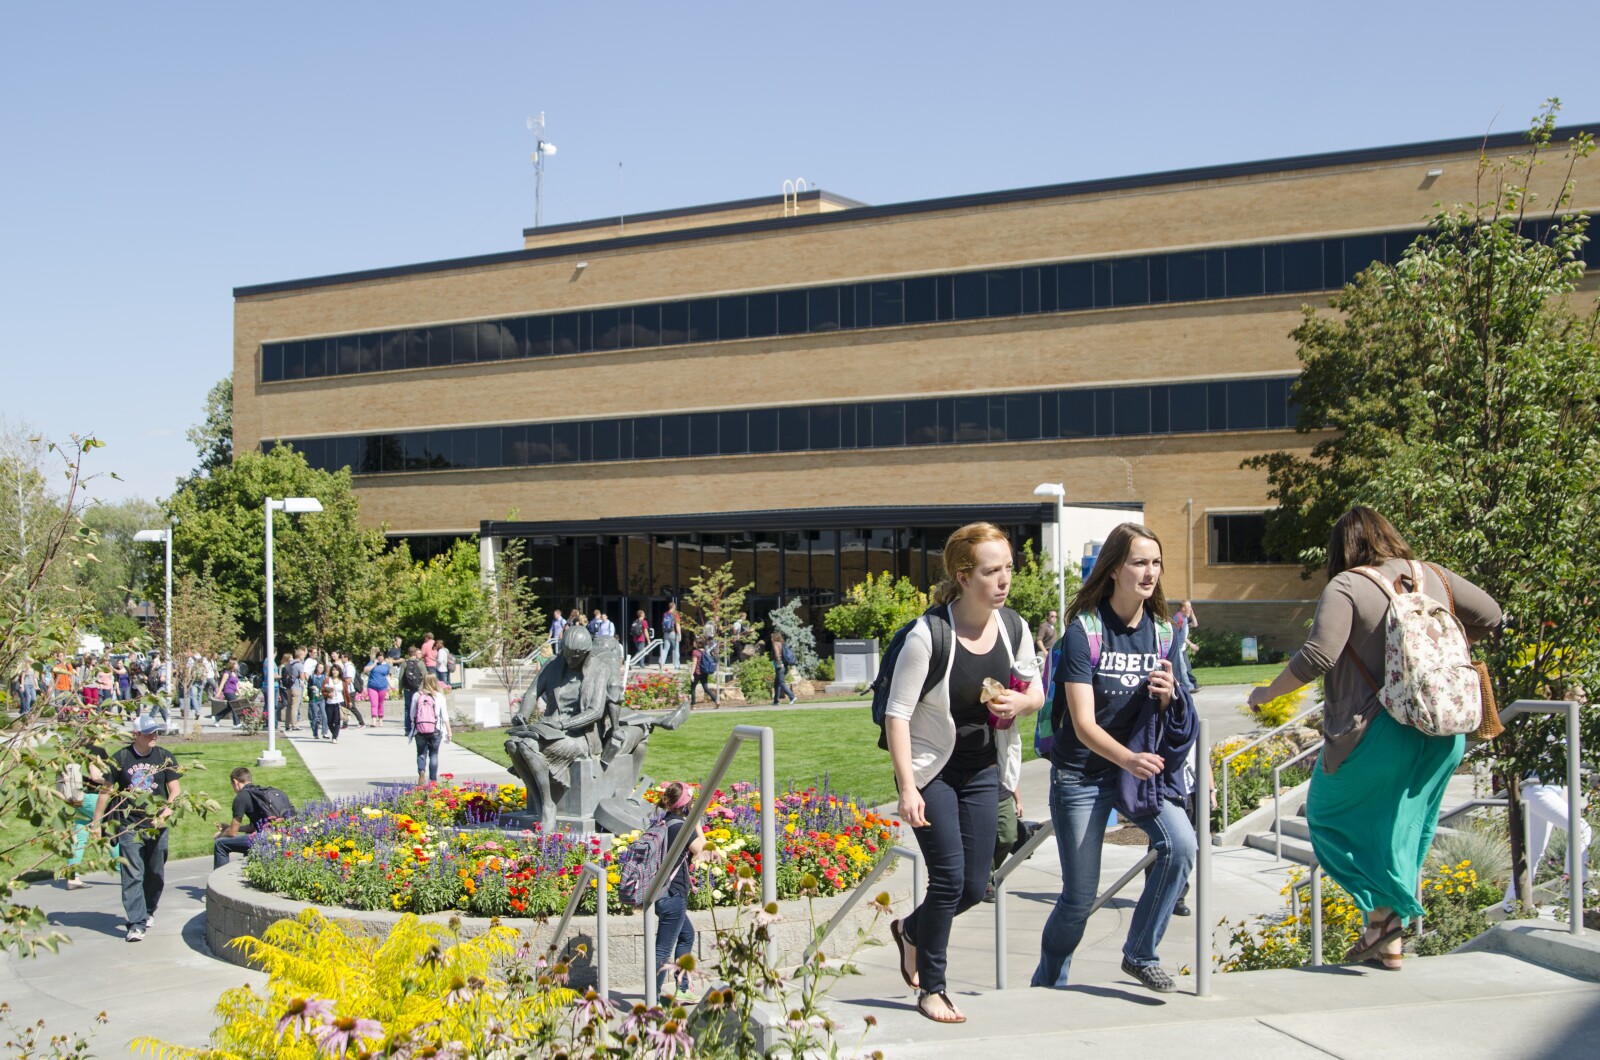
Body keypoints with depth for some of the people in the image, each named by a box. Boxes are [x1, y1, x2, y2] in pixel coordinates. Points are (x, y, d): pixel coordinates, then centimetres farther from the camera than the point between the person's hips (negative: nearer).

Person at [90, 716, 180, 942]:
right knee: (132, 876, -8)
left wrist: (166, 811, -18)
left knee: (155, 874, 11)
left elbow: (174, 790, 0)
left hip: (157, 827, 2)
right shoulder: (120, 759, 0)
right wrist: (96, 822, 3)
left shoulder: (164, 757, 3)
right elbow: (107, 791, 5)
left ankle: (148, 911, 33)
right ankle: (137, 923, -9)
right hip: (129, 827, -2)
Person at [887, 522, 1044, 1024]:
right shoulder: (928, 635, -22)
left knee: (974, 887, 6)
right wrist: (907, 788, -23)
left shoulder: (1014, 629, -6)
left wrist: (1020, 703, -16)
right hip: (931, 769, -5)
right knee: (949, 877, -10)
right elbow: (897, 714, -19)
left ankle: (910, 930, 37)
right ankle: (932, 989, 9)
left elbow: (1037, 692, 9)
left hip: (982, 770, 5)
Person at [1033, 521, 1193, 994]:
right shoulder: (1084, 632, -15)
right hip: (1081, 774, -4)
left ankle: (1141, 954, -3)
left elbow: (1170, 719, 9)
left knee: (1180, 843, -23)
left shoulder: (1164, 633, 0)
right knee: (1079, 896, 0)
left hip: (1142, 766, 4)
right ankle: (1047, 984, 27)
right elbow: (1083, 724, -21)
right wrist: (1128, 759, -39)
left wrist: (1167, 697, -15)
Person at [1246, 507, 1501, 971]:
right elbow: (1490, 616, 20)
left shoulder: (1346, 587, -9)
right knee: (1401, 829, 18)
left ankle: (1382, 910, -1)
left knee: (1328, 811, 14)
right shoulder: (1434, 577, 9)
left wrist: (1267, 693, -7)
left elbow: (1317, 655, -20)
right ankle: (1391, 943, 20)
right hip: (1442, 733, 6)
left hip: (1379, 732, -6)